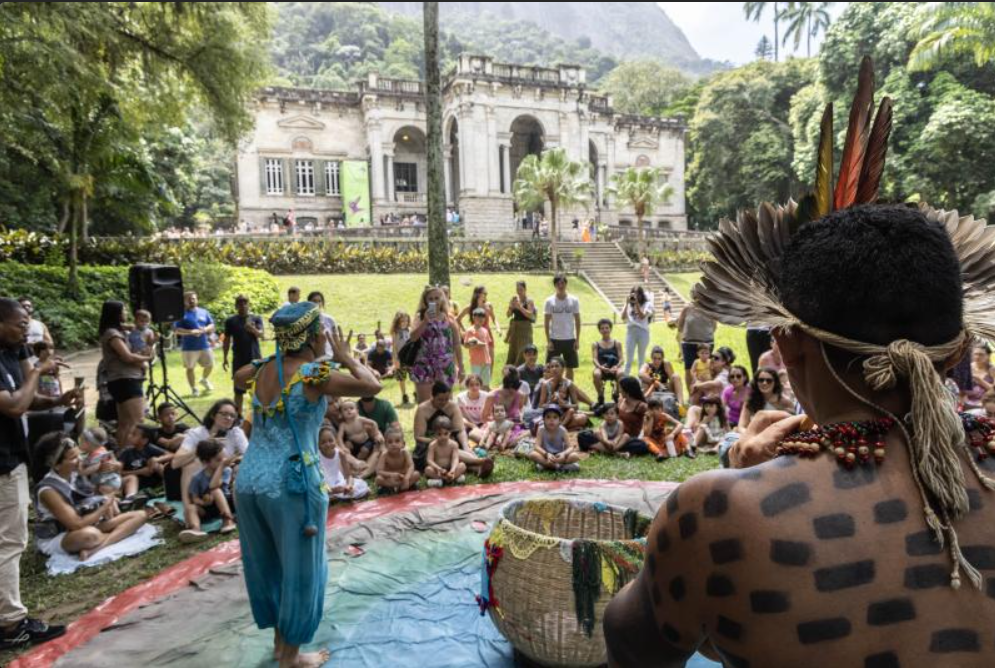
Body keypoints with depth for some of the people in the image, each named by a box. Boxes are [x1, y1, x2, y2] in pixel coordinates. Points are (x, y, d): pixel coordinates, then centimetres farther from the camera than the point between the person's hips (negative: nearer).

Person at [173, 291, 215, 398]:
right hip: (189, 347, -3)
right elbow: (177, 330, -9)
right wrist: (191, 331, -22)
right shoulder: (182, 314, -3)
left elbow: (212, 325, 12)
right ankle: (194, 389, 16)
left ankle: (204, 380, 37)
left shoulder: (204, 312, 11)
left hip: (205, 345, 4)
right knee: (190, 368, 2)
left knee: (210, 365, 8)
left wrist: (205, 329, -10)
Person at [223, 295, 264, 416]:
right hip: (238, 359, 1)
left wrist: (253, 329, -35)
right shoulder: (231, 321, 3)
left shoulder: (256, 318, 1)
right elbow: (227, 339, 7)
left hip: (255, 357, -1)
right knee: (239, 388, 5)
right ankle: (238, 415, 13)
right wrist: (225, 358, 3)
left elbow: (261, 334, -12)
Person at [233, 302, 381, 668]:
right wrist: (345, 357, -3)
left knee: (265, 564, 21)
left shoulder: (263, 368, 4)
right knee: (300, 569, 11)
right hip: (290, 483, -7)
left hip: (248, 479, 7)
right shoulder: (313, 375, -16)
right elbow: (372, 386, -17)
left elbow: (237, 377, 28)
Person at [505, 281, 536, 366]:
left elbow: (531, 315, -17)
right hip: (514, 328, 6)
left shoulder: (529, 300, -6)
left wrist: (520, 307, -24)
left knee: (523, 353, -12)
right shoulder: (514, 299, 7)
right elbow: (509, 315, 7)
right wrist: (511, 306, -11)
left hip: (525, 328, -6)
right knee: (512, 352, 12)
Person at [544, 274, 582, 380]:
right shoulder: (549, 301, -2)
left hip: (570, 339, 1)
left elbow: (577, 321, 3)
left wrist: (577, 340, -2)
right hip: (554, 339, -1)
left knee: (570, 367, 8)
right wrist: (548, 341, -6)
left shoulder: (574, 300, 0)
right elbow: (547, 322, -1)